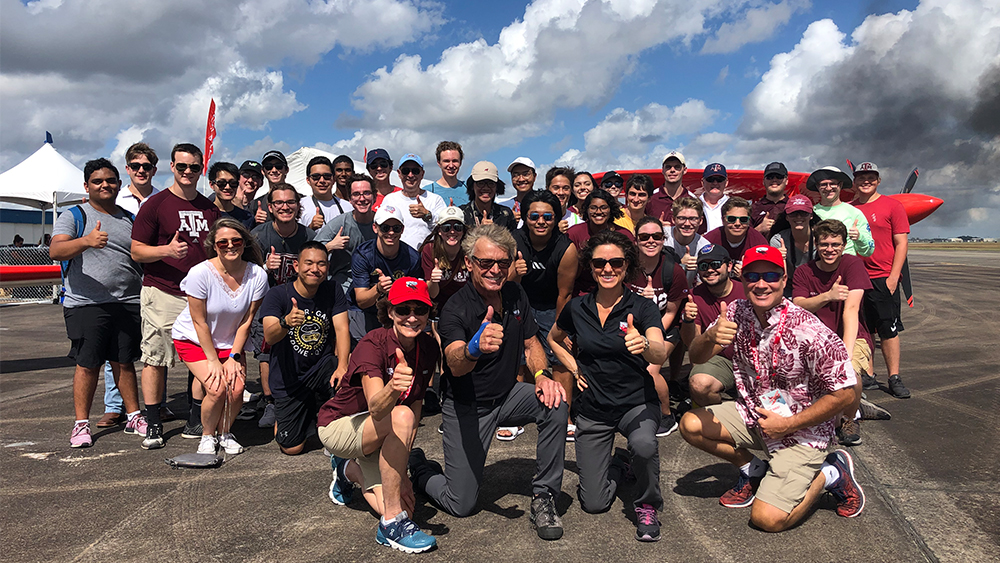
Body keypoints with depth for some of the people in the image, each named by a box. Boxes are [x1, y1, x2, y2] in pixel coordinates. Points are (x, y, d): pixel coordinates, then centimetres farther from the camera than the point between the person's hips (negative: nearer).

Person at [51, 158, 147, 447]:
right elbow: (55, 251, -14)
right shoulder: (73, 216, 2)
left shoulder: (130, 220, 16)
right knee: (87, 364, 0)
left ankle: (134, 416, 19)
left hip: (127, 303, 4)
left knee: (124, 361, 10)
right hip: (86, 304, -3)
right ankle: (81, 424, 12)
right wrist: (86, 241, -32)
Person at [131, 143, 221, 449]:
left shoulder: (210, 208, 16)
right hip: (162, 294, -4)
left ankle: (195, 420, 16)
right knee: (155, 358, -3)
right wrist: (167, 250, -21)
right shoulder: (155, 204, 1)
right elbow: (137, 251, -2)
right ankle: (153, 425, 6)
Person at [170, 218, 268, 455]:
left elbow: (246, 321, -8)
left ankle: (225, 433, 14)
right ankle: (207, 435, 9)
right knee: (217, 388, -20)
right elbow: (199, 322, -17)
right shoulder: (200, 273, -24)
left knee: (236, 387, -16)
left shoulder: (257, 275, -16)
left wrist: (234, 357, -10)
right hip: (192, 338, -3)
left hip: (230, 341, 3)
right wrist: (213, 361, -15)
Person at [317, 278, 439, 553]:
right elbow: (375, 408, -39)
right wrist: (393, 387, -63)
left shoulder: (429, 349, -8)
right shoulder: (372, 344, -26)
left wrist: (401, 472, -10)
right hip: (339, 426, -6)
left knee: (403, 506, -11)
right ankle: (393, 524, -25)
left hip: (376, 434, 6)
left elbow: (416, 406, -4)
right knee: (401, 416, -35)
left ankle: (349, 470, 21)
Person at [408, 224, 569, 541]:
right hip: (467, 407, -5)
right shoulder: (456, 309, -22)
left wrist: (542, 375, -15)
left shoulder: (515, 295, -3)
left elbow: (531, 344, 7)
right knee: (460, 506, -3)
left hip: (507, 396, 5)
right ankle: (418, 466, 29)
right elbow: (455, 365, -38)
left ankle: (543, 496, -9)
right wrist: (475, 348, -62)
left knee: (555, 402, -25)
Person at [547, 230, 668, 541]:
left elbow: (661, 355, -29)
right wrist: (574, 367, 3)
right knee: (594, 503, 1)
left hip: (637, 402, -2)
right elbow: (554, 338, 18)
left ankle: (647, 506, -5)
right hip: (593, 409, 3)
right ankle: (613, 469, 37)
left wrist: (644, 344, -51)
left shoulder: (642, 307, -11)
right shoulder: (577, 308, -3)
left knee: (643, 444, -37)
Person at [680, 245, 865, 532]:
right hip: (753, 414, 6)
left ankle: (830, 474, 11)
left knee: (767, 518, -15)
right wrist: (710, 337, -33)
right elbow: (696, 357, -8)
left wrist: (787, 425, -18)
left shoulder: (810, 332, -25)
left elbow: (845, 393, -19)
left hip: (801, 430, -6)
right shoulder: (737, 313, -9)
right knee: (691, 424, -11)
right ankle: (753, 470, 13)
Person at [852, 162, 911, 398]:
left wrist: (893, 276, -9)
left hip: (883, 278, -3)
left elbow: (901, 243, -1)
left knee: (888, 329, -1)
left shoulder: (892, 205, 2)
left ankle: (894, 378, 7)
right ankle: (868, 377, 15)